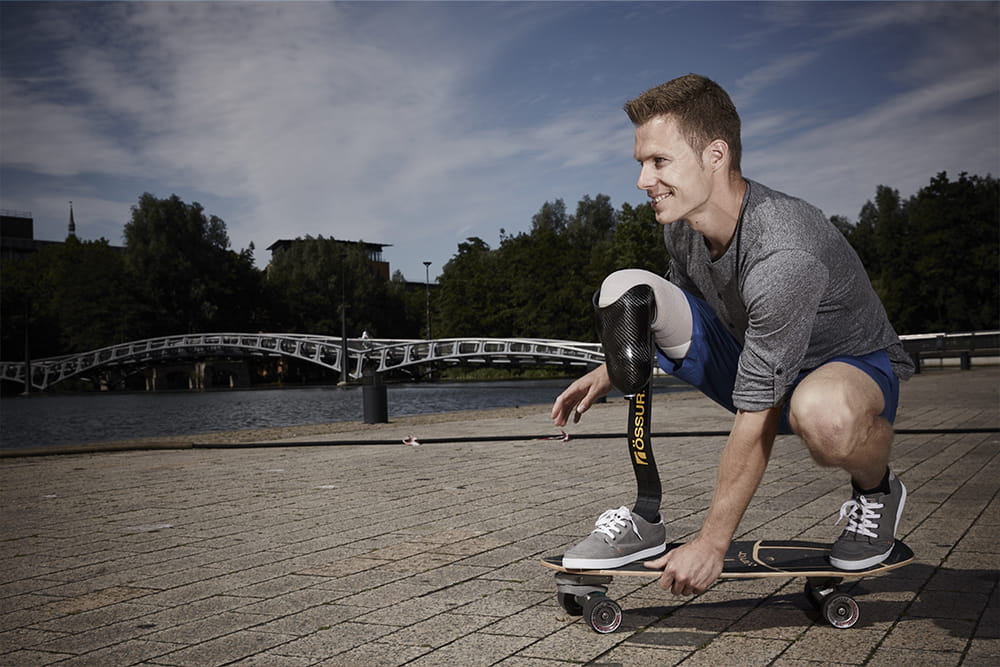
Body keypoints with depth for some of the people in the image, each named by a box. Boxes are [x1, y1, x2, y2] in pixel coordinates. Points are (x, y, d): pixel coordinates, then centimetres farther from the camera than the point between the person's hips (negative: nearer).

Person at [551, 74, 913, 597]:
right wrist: (606, 374, 1)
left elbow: (757, 417, -32)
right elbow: (679, 306, 13)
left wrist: (711, 543, -25)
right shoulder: (681, 224, -10)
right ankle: (645, 519, -9)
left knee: (821, 412, -46)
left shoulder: (784, 255, -35)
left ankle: (877, 490, -3)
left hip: (853, 365, -7)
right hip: (753, 359, 7)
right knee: (625, 294, -13)